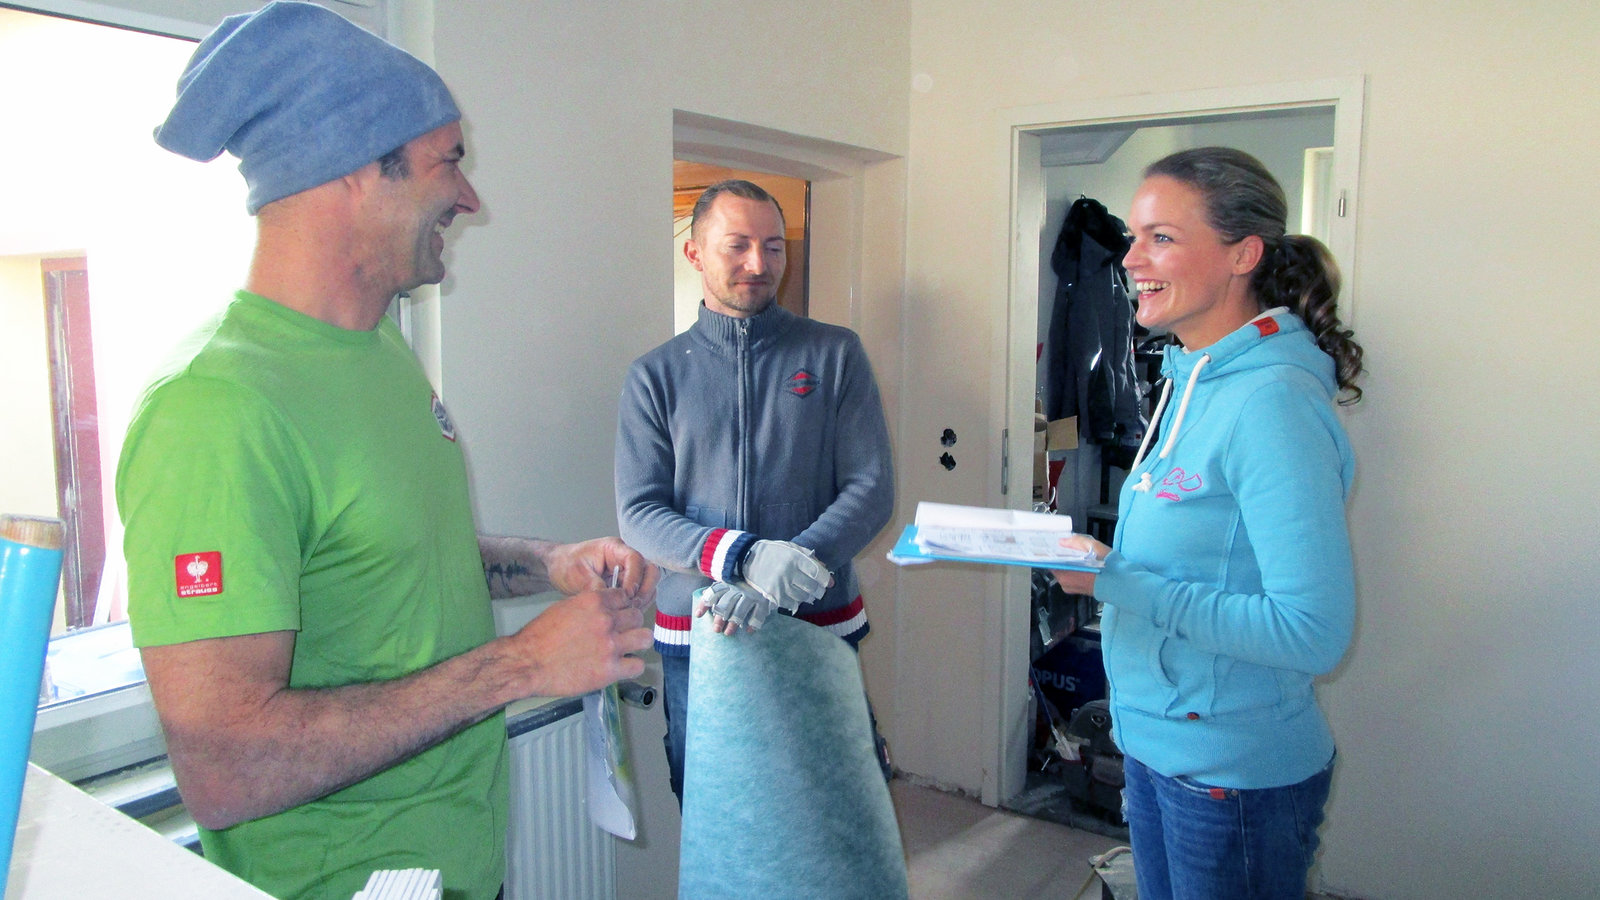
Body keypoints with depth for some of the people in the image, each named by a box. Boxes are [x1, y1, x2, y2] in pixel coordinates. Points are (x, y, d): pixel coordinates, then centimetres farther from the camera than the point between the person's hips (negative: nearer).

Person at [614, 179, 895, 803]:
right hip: (697, 638, 1)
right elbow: (639, 514, -3)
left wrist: (778, 580, -19)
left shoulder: (835, 354, 3)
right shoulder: (656, 375, 5)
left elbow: (873, 489, -4)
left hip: (822, 630, 0)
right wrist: (744, 557, -22)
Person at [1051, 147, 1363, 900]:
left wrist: (1118, 583, -23)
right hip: (1157, 744, 8)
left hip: (1235, 774, -8)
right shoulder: (1193, 385, 5)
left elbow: (1312, 631, -26)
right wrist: (1104, 560, 0)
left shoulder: (1273, 405, -23)